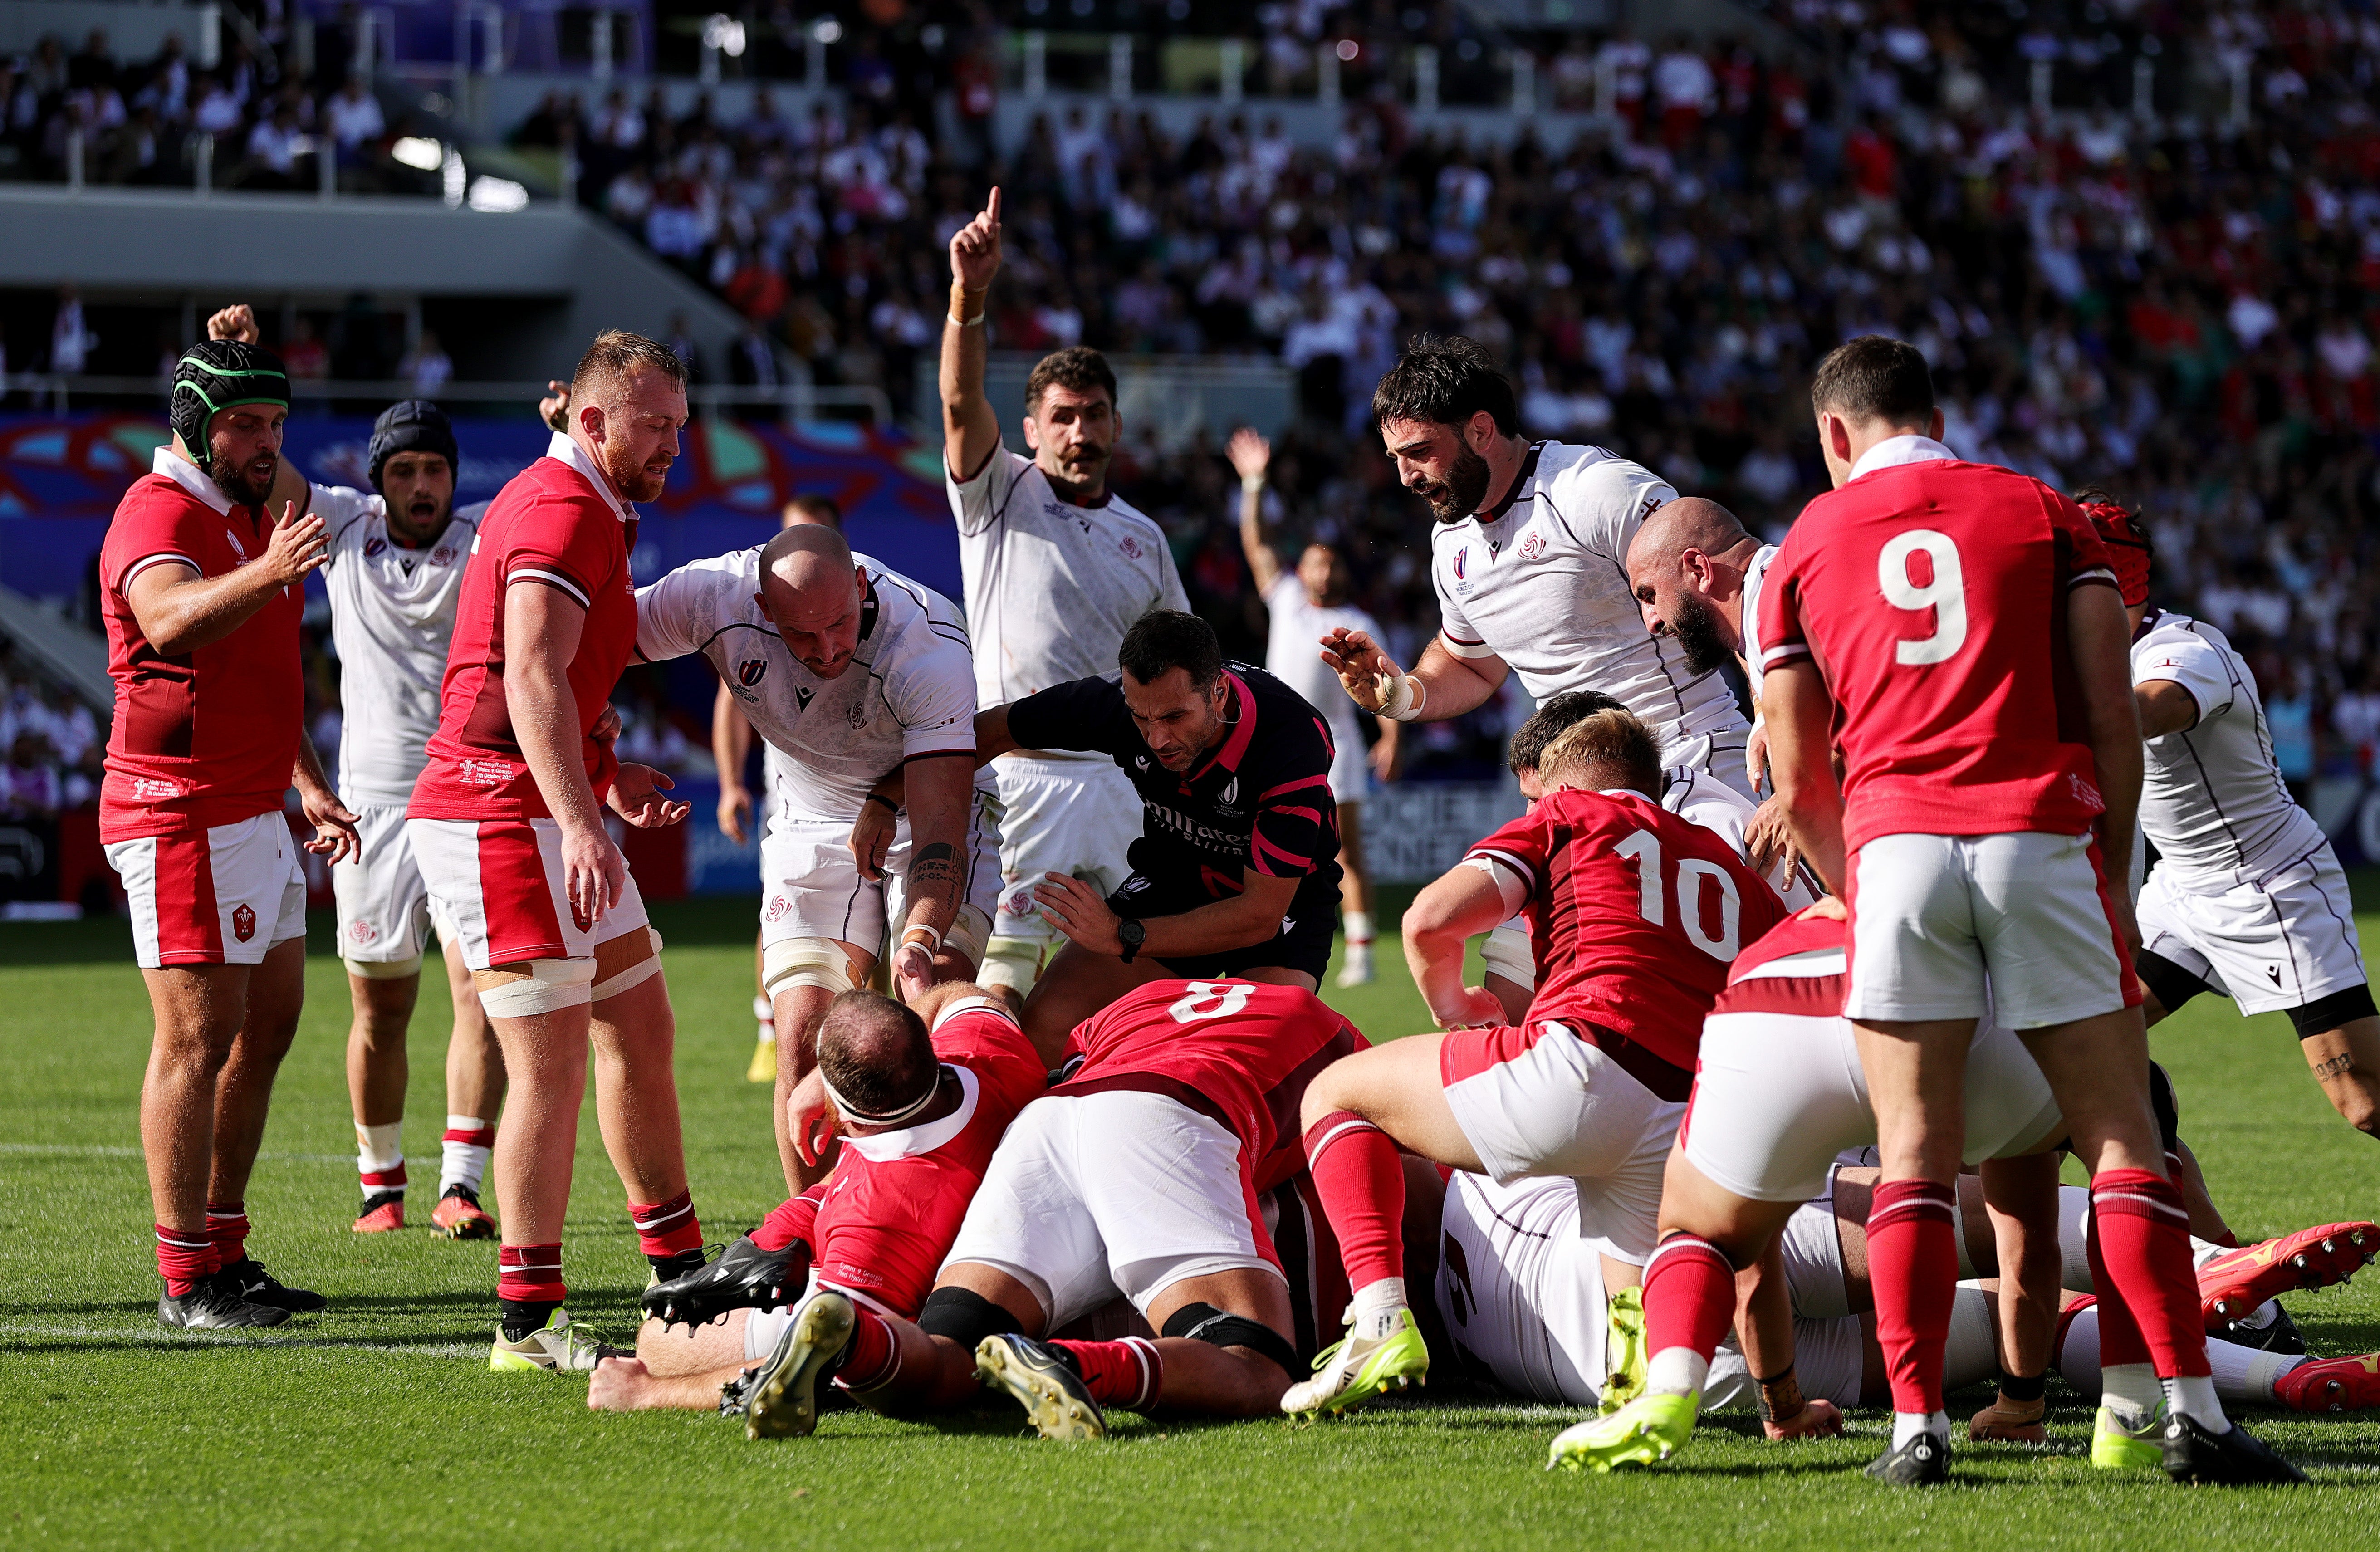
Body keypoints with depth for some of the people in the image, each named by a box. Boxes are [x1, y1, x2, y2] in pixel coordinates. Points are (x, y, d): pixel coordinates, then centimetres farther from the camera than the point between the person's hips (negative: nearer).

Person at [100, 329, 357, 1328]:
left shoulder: (248, 513, 17)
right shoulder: (158, 515, -14)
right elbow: (171, 622, -37)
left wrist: (309, 786, 24)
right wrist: (264, 575, -53)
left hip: (254, 815, 10)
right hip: (184, 821, -10)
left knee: (268, 1027, 11)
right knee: (200, 1038, -10)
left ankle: (224, 1251, 17)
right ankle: (188, 1282, -9)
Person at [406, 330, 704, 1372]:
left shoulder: (591, 513, 21)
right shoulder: (563, 512, -14)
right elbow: (531, 677, -26)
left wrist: (611, 776, 18)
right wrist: (580, 822, -34)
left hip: (552, 821, 11)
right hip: (500, 817, -11)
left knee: (642, 1030, 16)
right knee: (551, 1067, -11)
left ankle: (679, 1272, 26)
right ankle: (529, 1322, -8)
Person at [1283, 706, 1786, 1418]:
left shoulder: (1569, 815, 17)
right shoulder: (1739, 874, 31)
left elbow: (1431, 920, 5)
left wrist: (1452, 1004, 24)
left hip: (1585, 1064, -5)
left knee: (1335, 1096, 17)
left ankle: (1382, 1323, -2)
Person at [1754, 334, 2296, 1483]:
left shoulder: (1805, 548, 16)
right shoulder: (2043, 515, 15)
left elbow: (1798, 788, 14)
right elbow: (2112, 717, 6)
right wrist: (2113, 870, 13)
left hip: (1898, 842, 1)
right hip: (2042, 836, 0)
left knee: (1914, 1156, 3)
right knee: (2118, 1136, 3)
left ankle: (1917, 1422, -5)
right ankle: (2180, 1409, -3)